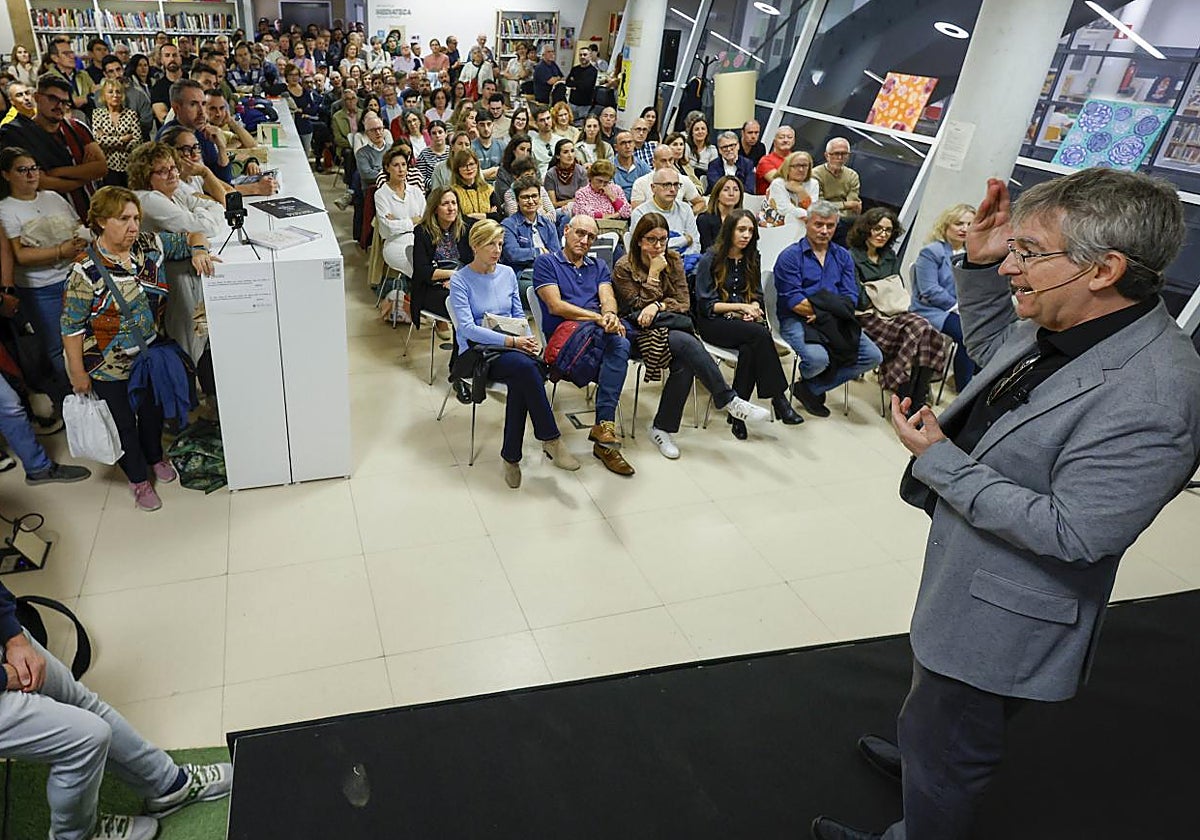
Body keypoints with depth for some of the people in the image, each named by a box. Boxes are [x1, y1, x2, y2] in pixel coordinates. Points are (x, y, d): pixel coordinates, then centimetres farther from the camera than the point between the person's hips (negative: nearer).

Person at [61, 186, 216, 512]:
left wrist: (198, 250, -21)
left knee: (153, 409, 25)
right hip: (110, 366, -5)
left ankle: (155, 457, 53)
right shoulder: (86, 272, -24)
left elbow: (191, 237, 3)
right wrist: (78, 373, -12)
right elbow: (71, 326, -17)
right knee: (124, 420, 15)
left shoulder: (150, 245, -10)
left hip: (150, 353, 5)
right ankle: (138, 479, 36)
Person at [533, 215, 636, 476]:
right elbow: (555, 306, -4)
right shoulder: (546, 263, 11)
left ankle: (604, 426, -35)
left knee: (619, 344, -34)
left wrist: (610, 314, -19)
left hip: (599, 331, 4)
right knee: (618, 344, -35)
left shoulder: (598, 266, 27)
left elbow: (607, 298, 8)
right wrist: (599, 318, -13)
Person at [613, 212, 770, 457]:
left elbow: (684, 303, 4)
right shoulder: (624, 267, -2)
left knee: (685, 365, -29)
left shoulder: (673, 261, 11)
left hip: (672, 326, 4)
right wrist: (653, 274, -10)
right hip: (641, 331, -4)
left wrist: (658, 306, -14)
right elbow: (639, 309, -7)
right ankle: (728, 401, -26)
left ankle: (662, 427, -17)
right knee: (689, 345, -33)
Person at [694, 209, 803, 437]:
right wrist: (741, 307, -15)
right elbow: (706, 304, -7)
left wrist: (753, 309, -8)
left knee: (750, 348, -33)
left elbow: (757, 296, 16)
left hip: (742, 322, 5)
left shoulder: (751, 258, 14)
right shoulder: (710, 259, -3)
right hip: (713, 323, -4)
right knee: (760, 334, -32)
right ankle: (778, 398, -27)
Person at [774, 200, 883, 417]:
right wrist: (833, 307, -10)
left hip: (837, 322, 6)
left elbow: (850, 299, 4)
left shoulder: (843, 256, 15)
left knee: (873, 356, -11)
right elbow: (795, 303, -12)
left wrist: (820, 311, -14)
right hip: (796, 320, -6)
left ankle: (809, 388, -1)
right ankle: (807, 378, 10)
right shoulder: (790, 256, -2)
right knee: (818, 358, -33)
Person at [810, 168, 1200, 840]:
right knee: (937, 710, 36)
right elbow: (996, 346, 14)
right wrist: (981, 264, -3)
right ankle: (922, 752, 65)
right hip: (965, 578, 9)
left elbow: (1071, 534, -31)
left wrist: (940, 460, -27)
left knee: (944, 758, 15)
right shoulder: (1065, 326, -7)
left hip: (1000, 617, -9)